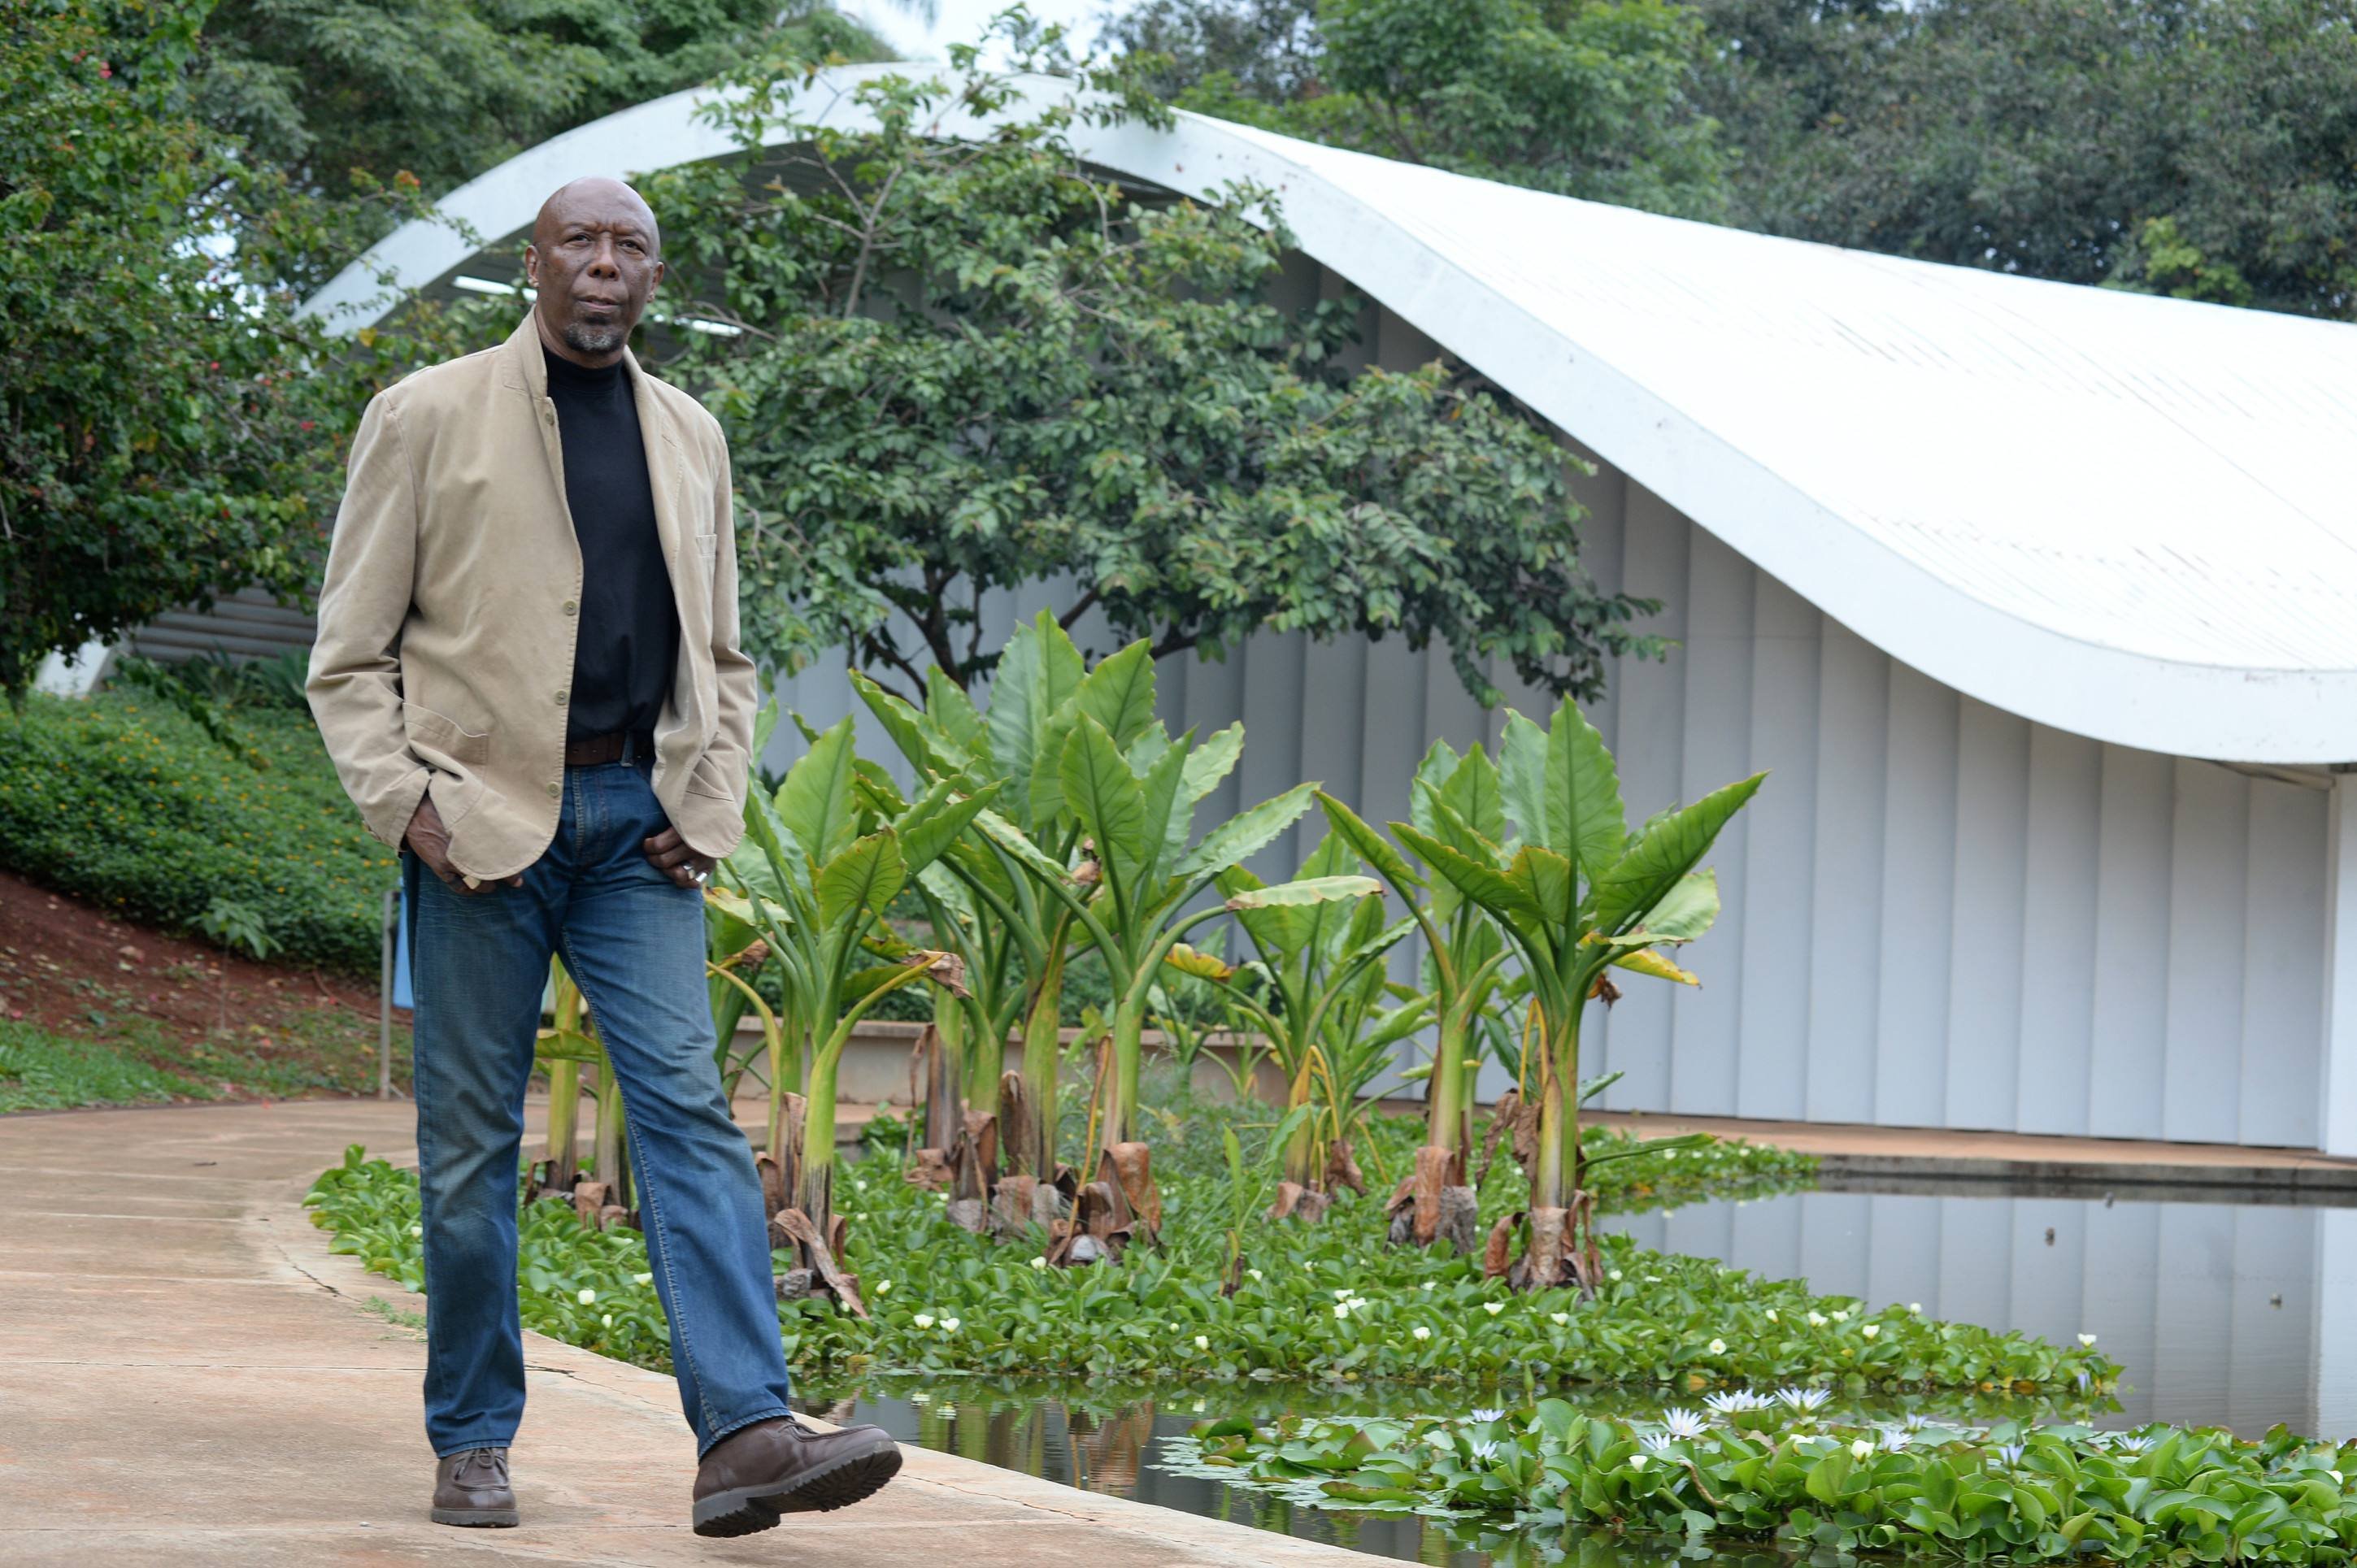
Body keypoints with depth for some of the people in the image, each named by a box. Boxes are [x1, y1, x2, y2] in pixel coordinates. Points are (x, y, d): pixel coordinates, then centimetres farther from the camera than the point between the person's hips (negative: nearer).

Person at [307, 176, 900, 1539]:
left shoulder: (690, 437, 14)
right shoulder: (428, 417, 3)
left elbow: (722, 657, 21)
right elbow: (351, 655, 3)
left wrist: (713, 807, 5)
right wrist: (406, 802, -11)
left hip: (636, 817, 3)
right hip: (480, 820, -2)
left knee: (690, 1108, -10)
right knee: (472, 1143, 3)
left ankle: (747, 1435, -18)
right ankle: (473, 1445, 15)